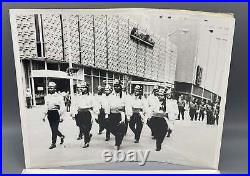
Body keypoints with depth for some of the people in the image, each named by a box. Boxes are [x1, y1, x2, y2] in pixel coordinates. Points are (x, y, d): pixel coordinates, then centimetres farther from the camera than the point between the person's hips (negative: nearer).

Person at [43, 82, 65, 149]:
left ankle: (53, 143, 7)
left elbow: (62, 107, -7)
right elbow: (46, 107, 18)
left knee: (54, 128, -4)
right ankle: (62, 136, 34)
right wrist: (44, 115, 15)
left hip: (56, 113, -6)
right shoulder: (46, 97, 12)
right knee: (53, 128, 10)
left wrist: (61, 116, -12)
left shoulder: (59, 97, -7)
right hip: (49, 113, 6)